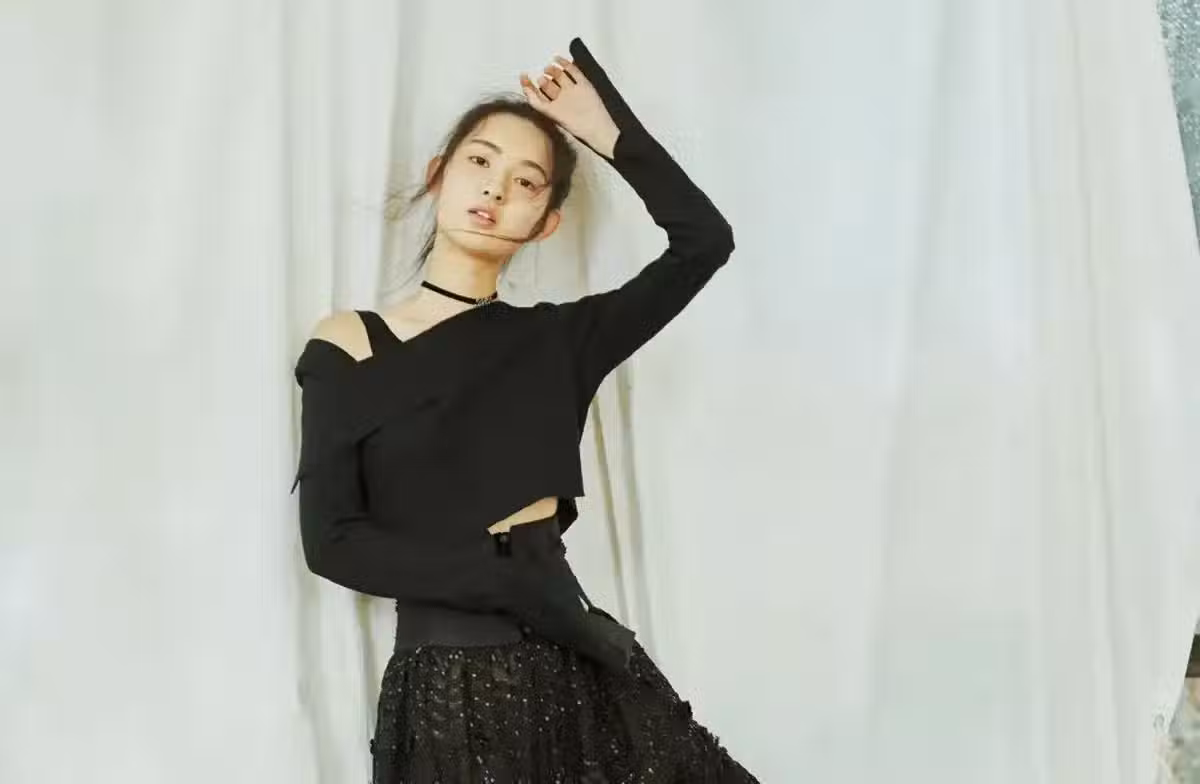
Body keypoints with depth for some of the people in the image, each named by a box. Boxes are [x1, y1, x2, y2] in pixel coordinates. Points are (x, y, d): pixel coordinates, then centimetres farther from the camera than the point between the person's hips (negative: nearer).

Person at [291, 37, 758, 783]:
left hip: (576, 676, 3)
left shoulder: (555, 337, 7)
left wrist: (607, 132, 3)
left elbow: (704, 240, 2)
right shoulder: (348, 346, 0)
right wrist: (506, 580, -15)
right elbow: (332, 541, -8)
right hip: (448, 690, -3)